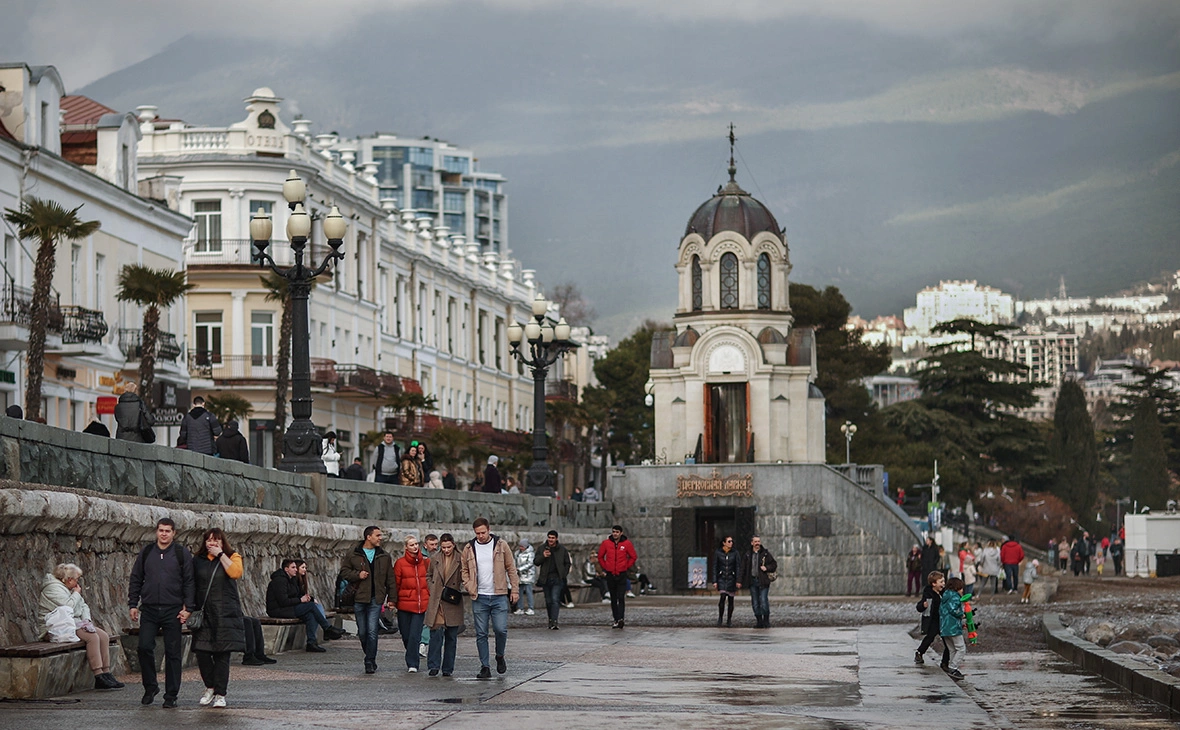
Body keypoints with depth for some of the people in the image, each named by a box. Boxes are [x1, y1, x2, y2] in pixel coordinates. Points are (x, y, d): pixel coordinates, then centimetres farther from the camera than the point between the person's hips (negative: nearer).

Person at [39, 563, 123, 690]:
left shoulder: (69, 588, 20)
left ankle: (106, 673, -12)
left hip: (76, 623, 10)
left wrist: (86, 619, 3)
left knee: (104, 636, -8)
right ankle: (99, 678, -29)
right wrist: (76, 594, -7)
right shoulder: (53, 588, -11)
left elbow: (83, 606, 23)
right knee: (92, 637, -27)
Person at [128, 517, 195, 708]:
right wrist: (133, 604, 6)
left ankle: (171, 695, 7)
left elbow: (189, 582, 2)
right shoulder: (146, 552, 10)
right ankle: (150, 687, 14)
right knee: (144, 647, -6)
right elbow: (136, 579, 14)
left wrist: (187, 608, -6)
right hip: (149, 610, 2)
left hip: (173, 610, -2)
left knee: (172, 652, 1)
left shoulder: (182, 554, 3)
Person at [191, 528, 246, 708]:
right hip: (203, 613, 3)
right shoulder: (198, 560, 13)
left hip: (225, 615, -2)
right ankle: (210, 688, 17)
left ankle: (220, 694, 2)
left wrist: (220, 555, -9)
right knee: (202, 653, -4)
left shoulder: (232, 557, 6)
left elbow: (236, 573, -15)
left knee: (222, 655, -4)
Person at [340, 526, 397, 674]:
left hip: (376, 600, -1)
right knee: (362, 632, 6)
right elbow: (343, 572, 8)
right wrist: (357, 575, -9)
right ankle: (371, 659, 24)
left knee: (372, 631, -11)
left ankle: (370, 662, -6)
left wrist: (391, 599, 7)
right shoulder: (354, 556, 4)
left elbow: (390, 579, 12)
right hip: (359, 599, 1)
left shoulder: (384, 557, 9)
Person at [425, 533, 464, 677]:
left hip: (453, 604, -1)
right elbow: (428, 576, 21)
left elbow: (464, 580, 7)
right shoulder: (435, 560, 8)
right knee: (436, 634, -8)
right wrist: (433, 589, 7)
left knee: (451, 637, 4)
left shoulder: (460, 560, 1)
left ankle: (448, 668, 12)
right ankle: (434, 666, -5)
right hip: (436, 603, 1)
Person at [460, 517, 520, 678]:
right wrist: (470, 588, -1)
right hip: (479, 598, 2)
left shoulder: (501, 545, 2)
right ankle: (485, 667, 9)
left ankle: (500, 656, 18)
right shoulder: (469, 549, 6)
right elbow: (465, 571, 14)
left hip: (499, 596, -2)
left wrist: (515, 590, 1)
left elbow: (511, 568, 6)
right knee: (481, 634, 2)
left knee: (501, 629, -9)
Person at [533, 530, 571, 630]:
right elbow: (535, 562, 5)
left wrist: (564, 575, -1)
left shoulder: (562, 549, 4)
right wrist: (543, 556, -14)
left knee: (555, 600, -15)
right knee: (548, 601, 8)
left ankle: (554, 621, -21)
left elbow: (568, 563, 11)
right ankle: (551, 620, 19)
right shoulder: (542, 548, 6)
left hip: (557, 579, -3)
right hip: (545, 579, 3)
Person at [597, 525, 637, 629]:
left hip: (622, 574, -3)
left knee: (621, 598, -13)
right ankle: (616, 619, 13)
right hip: (610, 575, 3)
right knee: (613, 599, 8)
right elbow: (600, 557, 14)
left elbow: (633, 557, 8)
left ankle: (621, 619, -20)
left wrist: (626, 567, 2)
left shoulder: (627, 543, -2)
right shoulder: (606, 543, 2)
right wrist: (605, 567, 7)